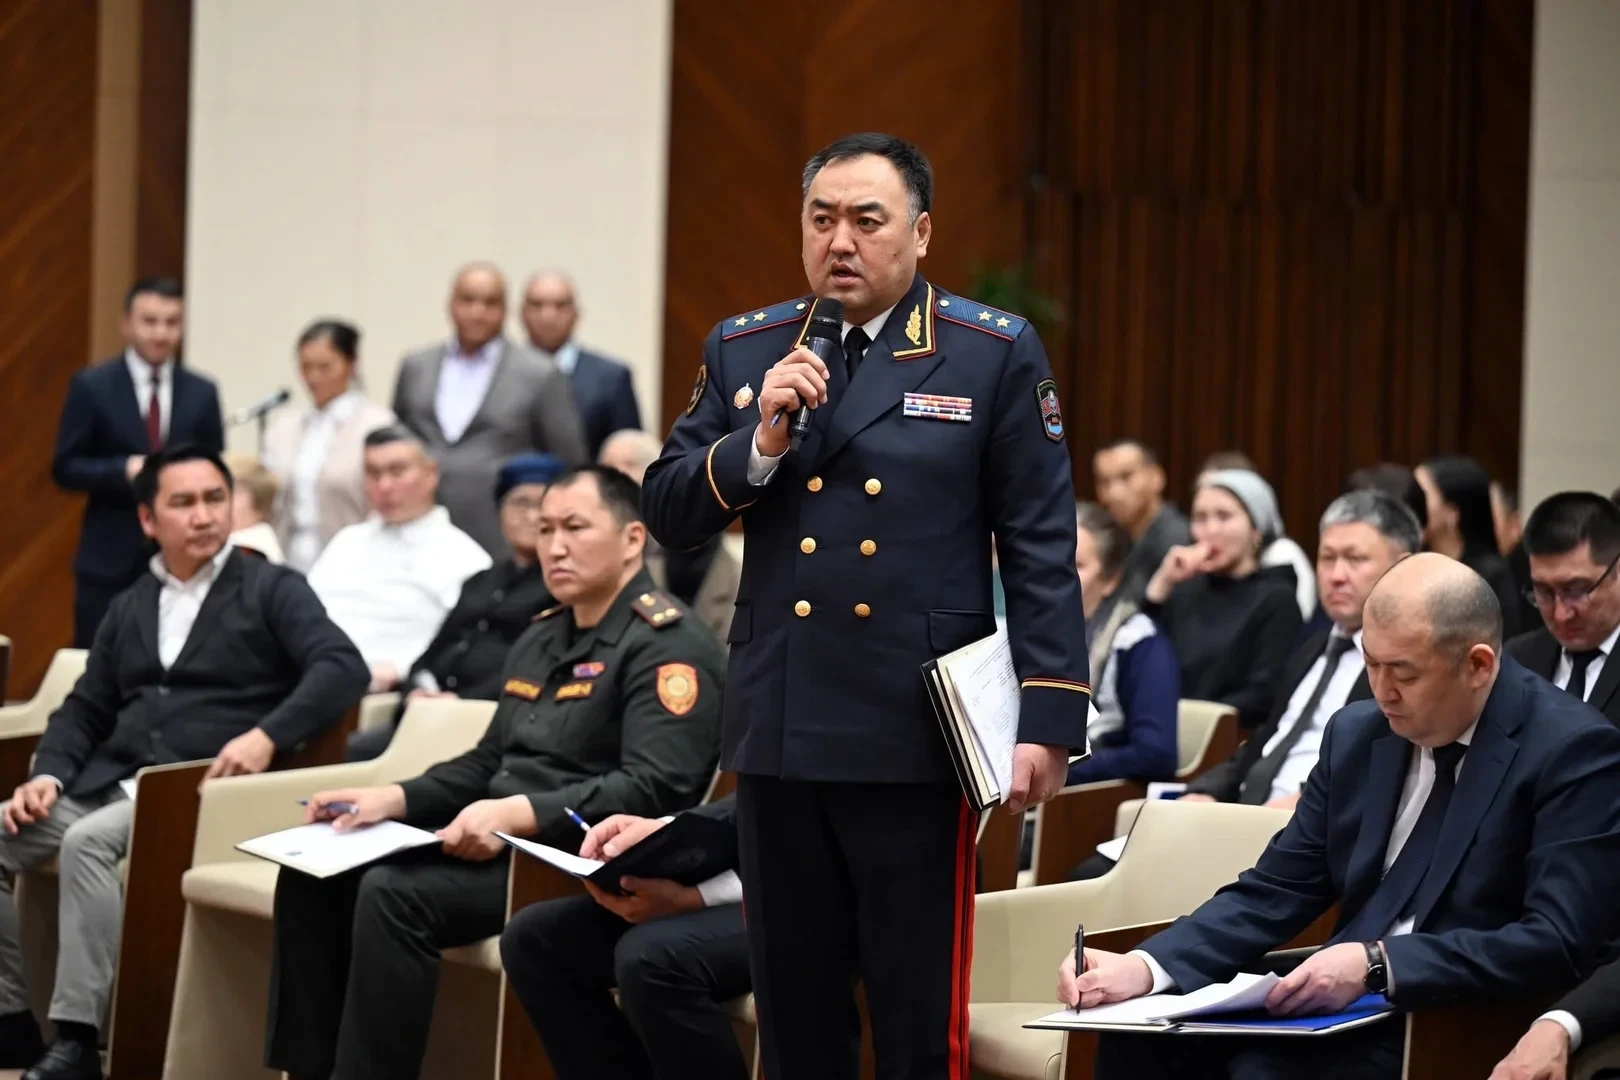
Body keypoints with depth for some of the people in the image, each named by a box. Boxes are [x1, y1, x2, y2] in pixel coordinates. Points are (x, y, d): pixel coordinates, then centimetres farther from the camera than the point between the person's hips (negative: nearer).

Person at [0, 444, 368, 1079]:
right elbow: (86, 710, 21)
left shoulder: (272, 590, 4)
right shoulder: (129, 607, 22)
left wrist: (266, 735, -24)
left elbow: (343, 669, -10)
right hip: (108, 785, 6)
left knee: (88, 842, -33)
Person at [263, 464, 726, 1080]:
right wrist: (392, 800, 8)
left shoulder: (668, 646, -9)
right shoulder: (540, 640, 22)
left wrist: (519, 814, -29)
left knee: (393, 893, -28)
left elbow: (653, 788, -21)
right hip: (506, 845, 10)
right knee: (314, 873, -3)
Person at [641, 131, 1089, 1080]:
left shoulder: (996, 356, -1)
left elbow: (1042, 551, -3)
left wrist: (1049, 720, -10)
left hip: (918, 741, -4)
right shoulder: (744, 352, 10)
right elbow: (669, 517, 8)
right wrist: (760, 442, -10)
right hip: (781, 733, 4)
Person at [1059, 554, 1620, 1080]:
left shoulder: (1573, 751, -9)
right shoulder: (1358, 733, 11)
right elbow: (1273, 893, 10)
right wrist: (1143, 967, -7)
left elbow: (1558, 943, -18)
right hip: (1345, 1009, 6)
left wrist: (1378, 963, -27)